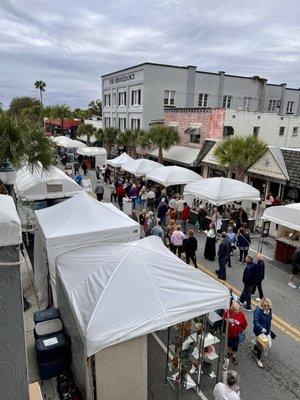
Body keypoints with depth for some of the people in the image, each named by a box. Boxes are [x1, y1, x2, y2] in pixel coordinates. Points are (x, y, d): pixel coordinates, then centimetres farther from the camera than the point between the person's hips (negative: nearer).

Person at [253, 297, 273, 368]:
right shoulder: (258, 311, -30)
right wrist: (262, 329, -46)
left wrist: (268, 330, 15)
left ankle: (254, 350, 56)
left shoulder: (269, 310, -9)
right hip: (259, 331, -7)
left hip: (266, 330, 7)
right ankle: (258, 359, 26)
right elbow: (256, 322, -33)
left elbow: (269, 320, 7)